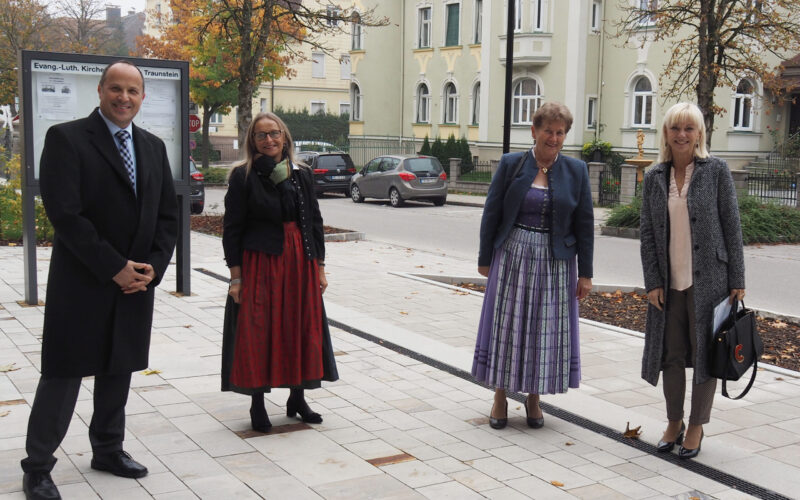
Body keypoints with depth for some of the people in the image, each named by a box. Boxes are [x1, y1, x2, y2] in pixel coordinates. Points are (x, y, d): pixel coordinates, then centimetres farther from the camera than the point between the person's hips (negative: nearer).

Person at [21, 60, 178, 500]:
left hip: (137, 281, 5)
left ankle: (107, 450, 31)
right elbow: (64, 213, -16)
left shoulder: (153, 147, 10)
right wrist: (114, 268, -17)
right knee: (63, 373, 1)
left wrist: (153, 266, -5)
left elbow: (168, 214, 10)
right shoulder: (66, 138, -7)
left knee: (119, 369, 15)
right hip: (81, 282, -5)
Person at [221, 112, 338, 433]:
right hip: (260, 264, -4)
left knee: (302, 330, 8)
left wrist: (320, 267, 7)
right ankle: (257, 405, 13)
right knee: (258, 333, -1)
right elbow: (232, 228, -5)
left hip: (300, 262, 4)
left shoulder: (302, 175, 8)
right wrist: (236, 276, -10)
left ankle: (297, 398, 24)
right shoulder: (243, 177, -3)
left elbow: (315, 222, 11)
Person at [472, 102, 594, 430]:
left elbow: (584, 224, 2)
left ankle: (534, 398, 22)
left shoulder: (576, 171, 1)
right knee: (505, 326, 5)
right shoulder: (511, 164, -1)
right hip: (512, 257, 0)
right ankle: (500, 397, 19)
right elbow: (491, 214, 1)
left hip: (555, 263, 1)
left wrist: (585, 273, 0)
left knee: (547, 329, 6)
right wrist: (485, 259, 0)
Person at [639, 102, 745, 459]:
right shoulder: (654, 178, 5)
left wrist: (737, 279, -5)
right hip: (668, 282, 3)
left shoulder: (716, 171, -3)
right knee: (671, 354, 9)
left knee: (704, 352, 5)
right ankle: (674, 422, 27)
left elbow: (731, 226, -2)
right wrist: (652, 282, -1)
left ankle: (696, 426, 21)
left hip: (708, 279, -2)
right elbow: (647, 233, 6)